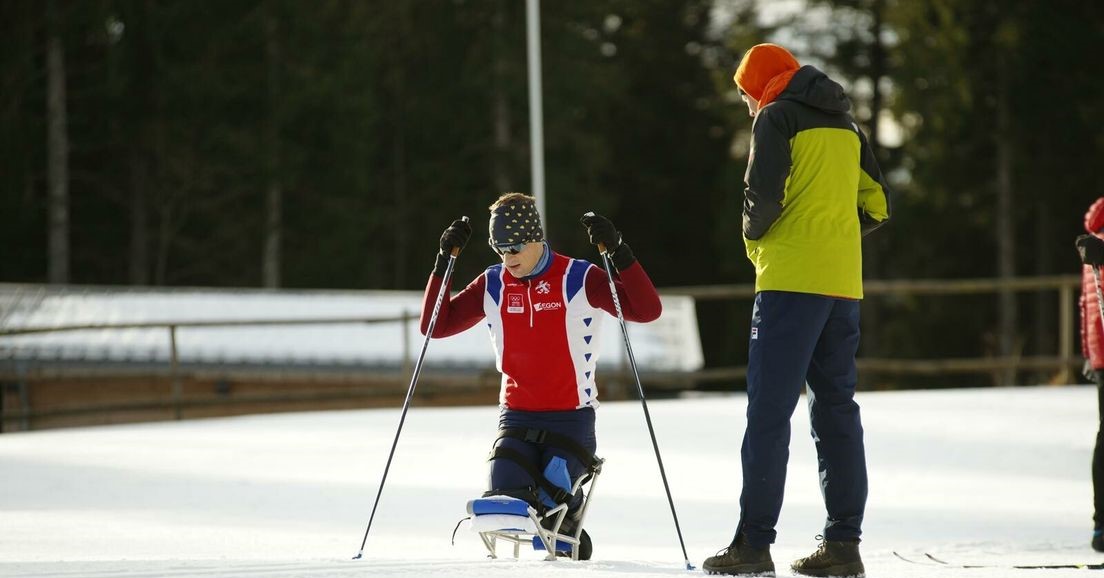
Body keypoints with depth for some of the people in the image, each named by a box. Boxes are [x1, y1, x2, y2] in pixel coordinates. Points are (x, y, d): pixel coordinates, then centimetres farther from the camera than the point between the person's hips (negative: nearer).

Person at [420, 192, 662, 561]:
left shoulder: (579, 279, -6)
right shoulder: (492, 286, 5)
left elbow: (647, 310, -13)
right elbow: (435, 326, 6)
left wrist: (618, 252, -23)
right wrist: (444, 261, -3)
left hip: (571, 419, -3)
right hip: (516, 419, 3)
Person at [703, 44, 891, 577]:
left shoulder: (777, 117, -3)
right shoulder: (844, 126, 19)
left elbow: (763, 194, -14)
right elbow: (878, 203, 19)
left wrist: (754, 237, 5)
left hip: (792, 278, -7)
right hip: (844, 282, 7)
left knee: (769, 412, -8)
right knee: (836, 412, 9)